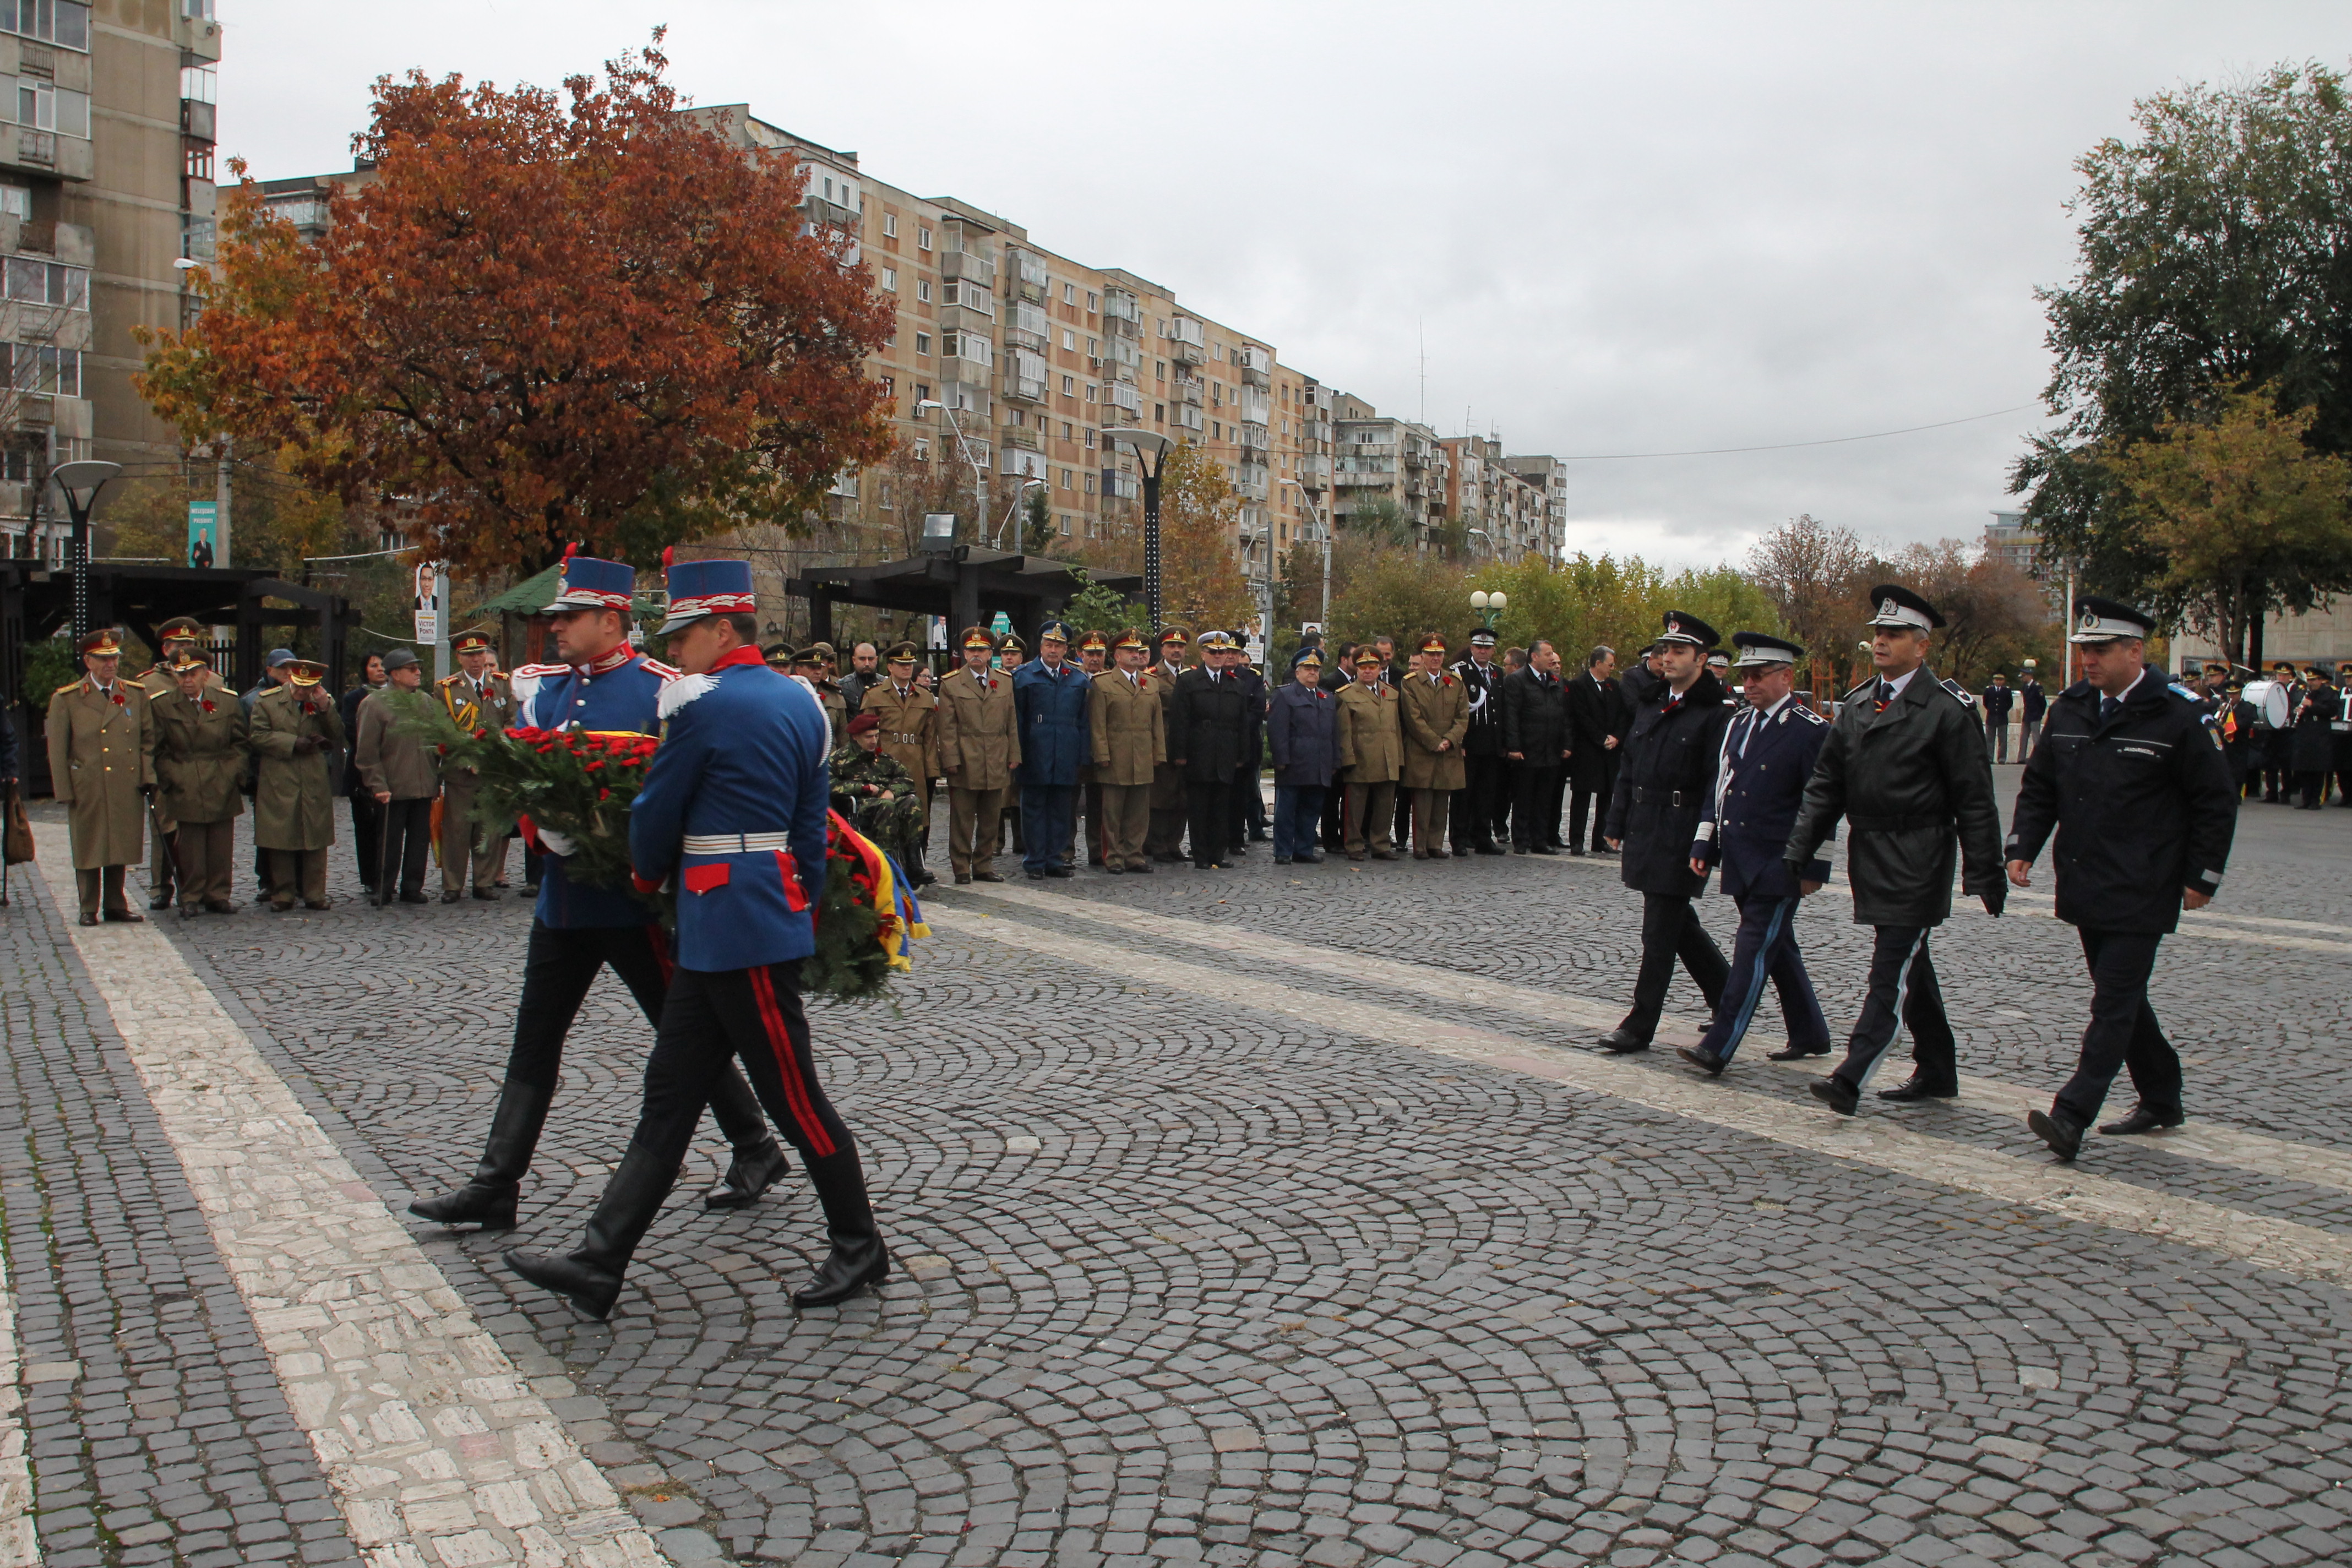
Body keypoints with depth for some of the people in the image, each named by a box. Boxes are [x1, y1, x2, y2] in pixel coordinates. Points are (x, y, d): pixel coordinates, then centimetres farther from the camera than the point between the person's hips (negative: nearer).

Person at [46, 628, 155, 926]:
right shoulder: (66, 699, 0)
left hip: (127, 788, 2)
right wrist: (64, 791, -5)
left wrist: (147, 776, 0)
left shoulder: (137, 695, 8)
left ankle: (116, 905, 19)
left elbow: (148, 739, 12)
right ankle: (89, 909, 13)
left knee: (121, 847, 9)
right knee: (88, 850, 4)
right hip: (87, 788, -2)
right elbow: (57, 751, 0)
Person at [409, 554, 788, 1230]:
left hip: (634, 902, -6)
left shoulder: (661, 691, -11)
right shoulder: (540, 687, 9)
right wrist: (546, 829, -12)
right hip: (562, 895, 6)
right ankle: (495, 1185, 19)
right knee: (534, 1042, 11)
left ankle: (756, 1151, 21)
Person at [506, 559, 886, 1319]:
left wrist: (650, 875, 15)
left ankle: (861, 1249, 18)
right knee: (668, 1099, 10)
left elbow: (655, 814, -4)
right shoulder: (797, 699, 11)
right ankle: (597, 1264, 16)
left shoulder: (703, 704, -14)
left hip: (735, 931, -10)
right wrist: (807, 904, 19)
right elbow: (812, 820, 14)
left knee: (794, 1097, 3)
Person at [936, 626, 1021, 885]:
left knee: (991, 819, 8)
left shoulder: (1004, 682, 12)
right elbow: (947, 726, -3)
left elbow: (1012, 722, 13)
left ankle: (984, 865, 18)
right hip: (965, 764, -3)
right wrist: (951, 759, -9)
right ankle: (961, 868, 9)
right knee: (962, 820, 1)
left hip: (997, 764, 3)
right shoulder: (950, 684, 1)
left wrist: (1014, 755, 7)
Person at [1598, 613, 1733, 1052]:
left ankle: (1640, 1027, 5)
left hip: (1682, 840, -7)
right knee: (1679, 924, 17)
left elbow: (1717, 785, -14)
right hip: (1644, 832, 8)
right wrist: (1617, 826, 12)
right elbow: (1628, 769, 15)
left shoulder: (1715, 714, -10)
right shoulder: (1650, 705, 12)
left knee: (1660, 933, -2)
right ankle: (1729, 997, 34)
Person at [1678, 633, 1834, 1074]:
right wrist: (1705, 843, 11)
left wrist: (1814, 866, -13)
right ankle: (1810, 1034, 31)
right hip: (1739, 863, 8)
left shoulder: (1812, 731, -9)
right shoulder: (1737, 724, 12)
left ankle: (1718, 1046, -10)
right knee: (1778, 948, 16)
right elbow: (1718, 787, 18)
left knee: (1754, 949, -8)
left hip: (1778, 867, -7)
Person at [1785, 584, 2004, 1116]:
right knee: (1910, 966, 16)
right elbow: (1825, 784, 11)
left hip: (1917, 862, -7)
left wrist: (1985, 874, -10)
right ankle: (1937, 1073, 28)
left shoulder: (1946, 709, -8)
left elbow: (1973, 799, -9)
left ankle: (1851, 1077, -12)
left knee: (1892, 970, -9)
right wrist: (1800, 854, 5)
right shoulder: (1858, 703, 10)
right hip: (1869, 854, 7)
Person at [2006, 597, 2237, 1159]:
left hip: (2141, 894, -6)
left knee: (2115, 1002, -9)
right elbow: (2040, 786, 14)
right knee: (2121, 998, 15)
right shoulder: (2069, 708, 7)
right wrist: (2022, 847, 1)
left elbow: (2216, 802, -3)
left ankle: (2072, 1116, -13)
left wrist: (2202, 877, -5)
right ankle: (2161, 1100, 31)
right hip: (2085, 887, 7)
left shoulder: (2179, 714, -8)